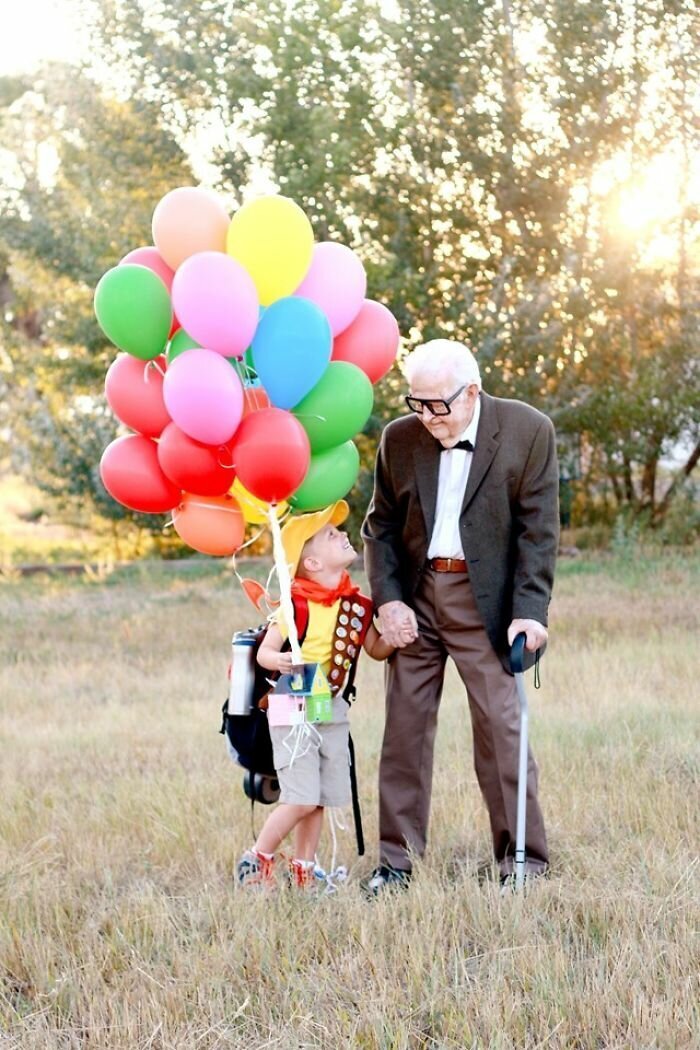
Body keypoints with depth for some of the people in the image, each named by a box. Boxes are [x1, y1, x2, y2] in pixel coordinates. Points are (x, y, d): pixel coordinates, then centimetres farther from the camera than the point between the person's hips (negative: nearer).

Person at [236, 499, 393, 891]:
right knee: (302, 799, -11)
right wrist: (278, 660, -36)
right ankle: (258, 860, 8)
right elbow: (265, 650, -14)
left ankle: (303, 873, 19)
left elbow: (376, 649, 14)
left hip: (332, 710, 6)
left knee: (319, 801, 8)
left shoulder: (357, 605, 4)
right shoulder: (296, 605, -14)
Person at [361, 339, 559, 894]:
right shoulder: (399, 438, 2)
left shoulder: (529, 431, -7)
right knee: (405, 727, 5)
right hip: (415, 599, 3)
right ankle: (397, 859, 13)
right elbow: (380, 526, 8)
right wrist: (387, 599, -5)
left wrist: (529, 612, -15)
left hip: (487, 601, -3)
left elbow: (539, 530, -7)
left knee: (502, 728, -3)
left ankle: (523, 861, 6)